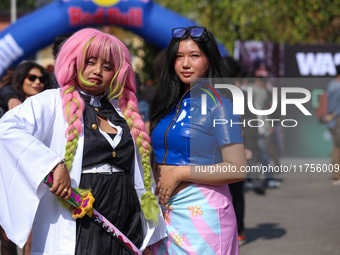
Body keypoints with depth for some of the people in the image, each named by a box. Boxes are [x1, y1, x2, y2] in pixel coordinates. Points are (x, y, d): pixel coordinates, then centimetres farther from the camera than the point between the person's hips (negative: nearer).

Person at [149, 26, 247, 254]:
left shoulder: (217, 103, -7)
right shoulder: (169, 103, 12)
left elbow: (238, 170, -15)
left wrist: (179, 173, -13)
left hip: (202, 211, -6)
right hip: (165, 209, 6)